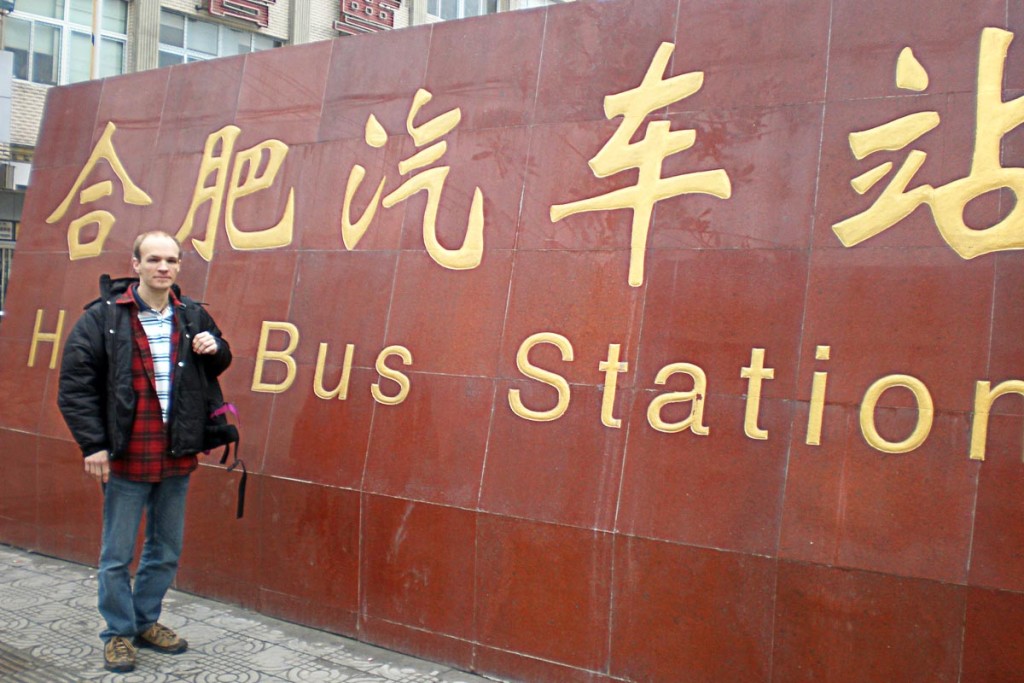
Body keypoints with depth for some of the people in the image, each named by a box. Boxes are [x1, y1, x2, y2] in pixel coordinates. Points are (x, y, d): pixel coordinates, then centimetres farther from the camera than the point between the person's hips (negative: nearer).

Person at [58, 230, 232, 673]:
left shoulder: (192, 317, 5)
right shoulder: (103, 317, -7)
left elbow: (217, 367, 20)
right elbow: (75, 384, -7)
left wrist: (215, 349, -4)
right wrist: (93, 445, -11)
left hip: (177, 458, 4)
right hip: (126, 458, -4)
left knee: (166, 552, 16)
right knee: (117, 556, 8)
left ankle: (146, 621, 35)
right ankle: (118, 633, 26)